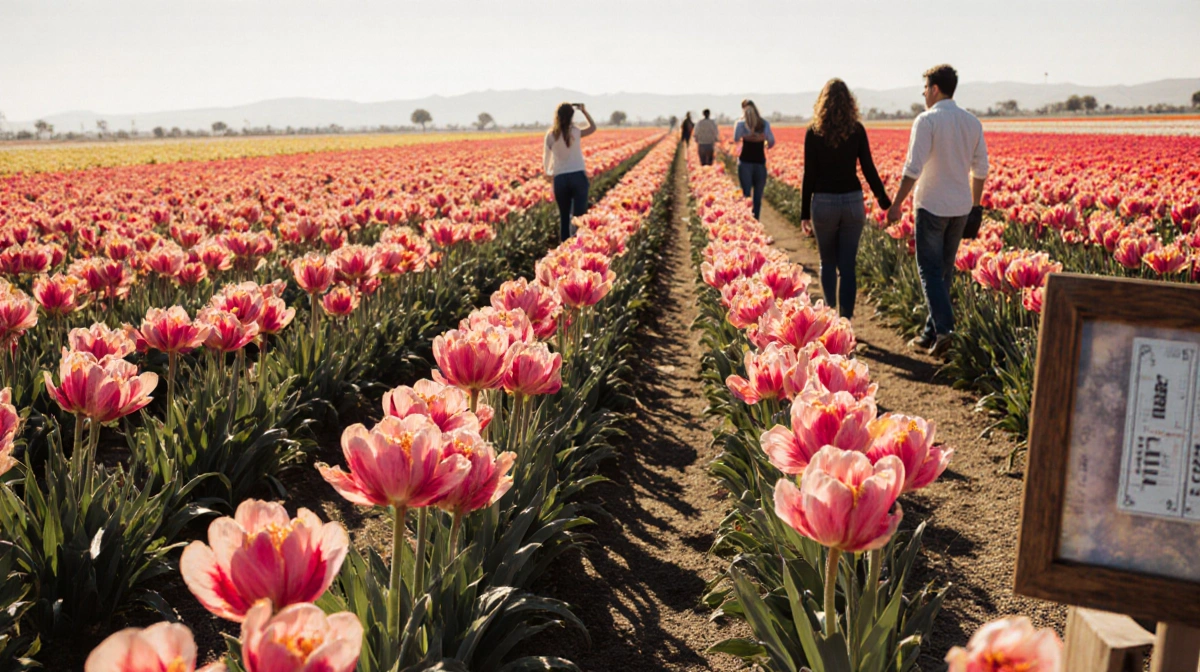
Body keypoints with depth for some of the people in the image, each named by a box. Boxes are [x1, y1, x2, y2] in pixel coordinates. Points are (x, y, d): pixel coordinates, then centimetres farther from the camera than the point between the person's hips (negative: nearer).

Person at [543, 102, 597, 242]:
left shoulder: (551, 135, 0)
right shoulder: (575, 132, -3)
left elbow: (546, 157, 11)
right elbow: (593, 128, 16)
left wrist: (548, 172, 28)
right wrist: (584, 111, 15)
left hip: (560, 179, 2)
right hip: (578, 176, -1)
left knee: (564, 216, 8)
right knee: (579, 215, -2)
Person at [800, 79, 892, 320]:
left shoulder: (814, 131, -4)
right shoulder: (857, 129, -1)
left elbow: (809, 174, -4)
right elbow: (868, 169, 1)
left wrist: (804, 211, 2)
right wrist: (884, 200, 13)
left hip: (823, 202, -1)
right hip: (852, 201, 1)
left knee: (828, 263, 17)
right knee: (847, 266, 4)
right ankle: (845, 319, 2)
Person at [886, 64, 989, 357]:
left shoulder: (927, 120, -12)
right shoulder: (972, 122, 8)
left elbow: (913, 168, -17)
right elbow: (980, 169, 11)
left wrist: (896, 204, -12)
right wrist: (975, 204, 21)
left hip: (932, 206, -6)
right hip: (961, 207, 6)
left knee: (930, 269, -2)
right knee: (945, 270, 13)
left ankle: (944, 327, -16)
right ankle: (930, 333, 19)